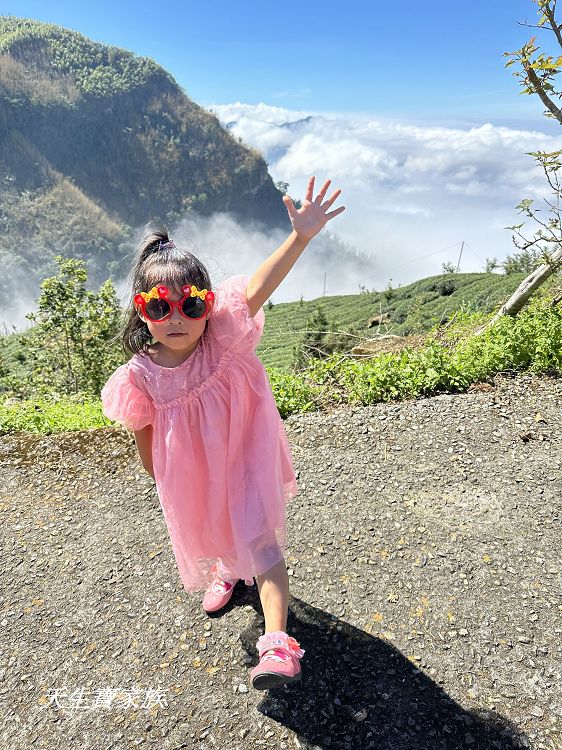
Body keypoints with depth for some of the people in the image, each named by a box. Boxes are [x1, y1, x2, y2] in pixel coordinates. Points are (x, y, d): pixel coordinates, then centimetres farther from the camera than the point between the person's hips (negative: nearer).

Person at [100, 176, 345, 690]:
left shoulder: (222, 338, -25)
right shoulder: (140, 376, -19)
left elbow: (256, 287, -42)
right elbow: (146, 438, -3)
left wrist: (301, 236, -56)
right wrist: (162, 481, 11)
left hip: (246, 461, -3)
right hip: (192, 478, 4)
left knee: (261, 541, -8)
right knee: (207, 536, 27)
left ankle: (277, 641, 4)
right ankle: (226, 571, 62)